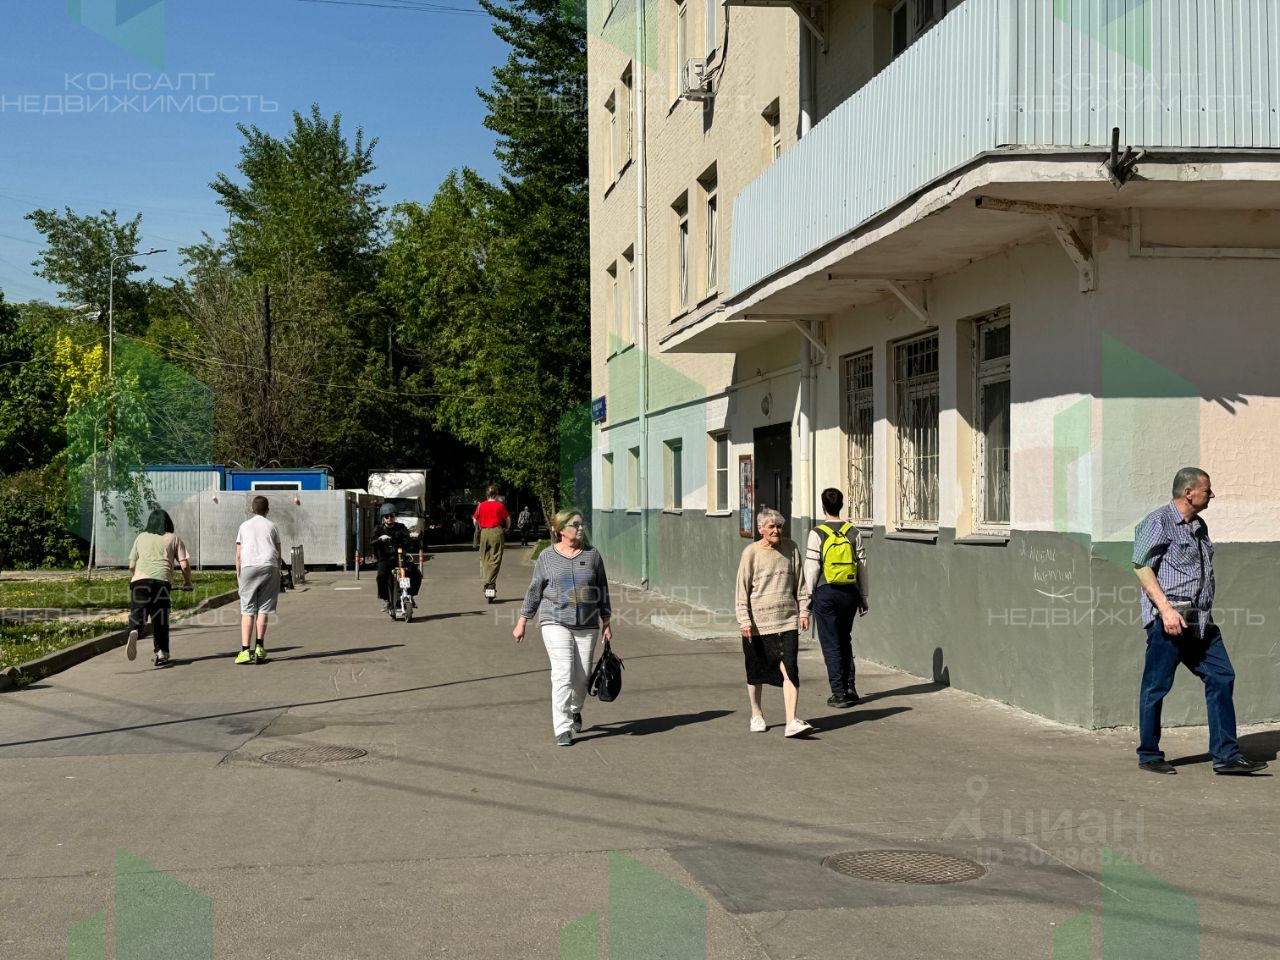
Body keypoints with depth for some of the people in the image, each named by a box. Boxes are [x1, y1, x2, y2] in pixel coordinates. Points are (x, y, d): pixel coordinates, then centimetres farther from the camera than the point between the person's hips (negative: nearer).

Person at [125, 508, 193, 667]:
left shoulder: (141, 537, 23)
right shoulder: (173, 538, 19)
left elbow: (131, 565, 21)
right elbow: (184, 565, 10)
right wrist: (187, 582, 27)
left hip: (139, 580, 1)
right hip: (161, 580, -1)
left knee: (138, 613, -3)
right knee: (160, 619, 9)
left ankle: (134, 631, -35)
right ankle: (161, 654, 6)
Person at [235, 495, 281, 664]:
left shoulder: (244, 526, 12)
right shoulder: (271, 526, 12)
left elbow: (238, 555, 8)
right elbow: (278, 553, 9)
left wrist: (238, 574, 14)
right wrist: (278, 573, 17)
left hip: (248, 568, 0)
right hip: (269, 567, 0)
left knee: (247, 611, -2)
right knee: (263, 609, 5)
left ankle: (245, 650, -11)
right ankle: (260, 647, -1)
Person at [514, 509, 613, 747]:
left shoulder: (592, 555, 5)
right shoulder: (547, 557, 1)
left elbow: (602, 590, 10)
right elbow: (534, 591, 8)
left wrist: (606, 623, 9)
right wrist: (521, 622, 8)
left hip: (587, 625, 2)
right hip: (556, 622, -2)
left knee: (582, 677, 4)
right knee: (562, 674, -12)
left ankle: (575, 710, 35)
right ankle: (562, 729, -9)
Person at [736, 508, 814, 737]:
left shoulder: (791, 548, 5)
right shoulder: (751, 552, -4)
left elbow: (800, 583, 13)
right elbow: (742, 589, -4)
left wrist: (804, 611, 9)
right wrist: (744, 619, -9)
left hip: (786, 620, 2)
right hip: (758, 621, -1)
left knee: (789, 669, -10)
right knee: (756, 671, 11)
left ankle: (792, 722, -13)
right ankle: (756, 715, 31)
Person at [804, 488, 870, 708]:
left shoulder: (817, 534, -9)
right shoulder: (853, 532, 2)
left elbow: (811, 568, -9)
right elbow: (862, 566, 6)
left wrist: (807, 597, 0)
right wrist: (863, 596, 14)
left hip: (826, 592, -4)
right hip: (849, 591, 4)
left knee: (831, 644, 3)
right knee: (845, 641, 20)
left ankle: (840, 693, 4)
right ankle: (850, 686, 14)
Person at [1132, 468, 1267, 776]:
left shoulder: (1199, 526, 18)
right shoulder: (1158, 523, -8)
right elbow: (1142, 567, -14)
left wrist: (1204, 614, 21)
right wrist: (1165, 609, -22)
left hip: (1201, 621, 8)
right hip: (1169, 619, -8)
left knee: (1221, 678, 2)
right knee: (1156, 687, 0)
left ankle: (1226, 755, 6)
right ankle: (1149, 755, 11)